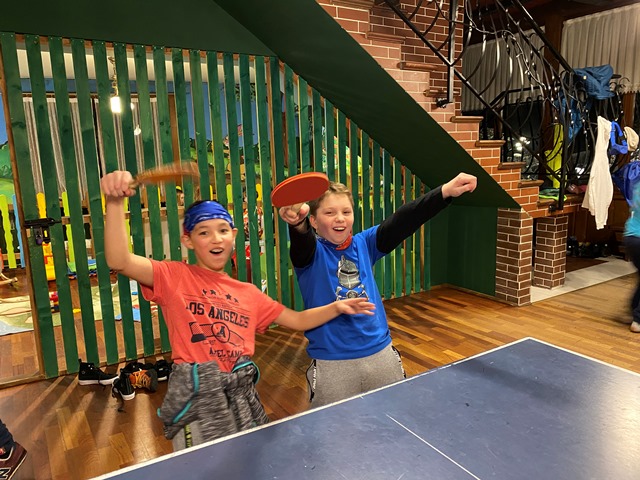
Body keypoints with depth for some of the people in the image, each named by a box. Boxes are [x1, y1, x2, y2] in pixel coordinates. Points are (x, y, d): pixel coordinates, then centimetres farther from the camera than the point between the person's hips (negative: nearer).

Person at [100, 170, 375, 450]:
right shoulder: (174, 277, -1)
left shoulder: (248, 293, 12)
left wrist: (335, 307, 2)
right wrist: (115, 202, -28)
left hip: (242, 395, 5)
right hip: (197, 396, -4)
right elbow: (119, 262, -17)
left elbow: (298, 320, 17)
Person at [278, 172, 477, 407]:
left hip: (380, 352, 4)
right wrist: (297, 223, -54)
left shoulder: (364, 244, 3)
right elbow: (302, 241, -30)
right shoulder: (311, 253, -7)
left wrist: (445, 191, -19)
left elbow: (401, 221, -8)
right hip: (331, 363, -3)